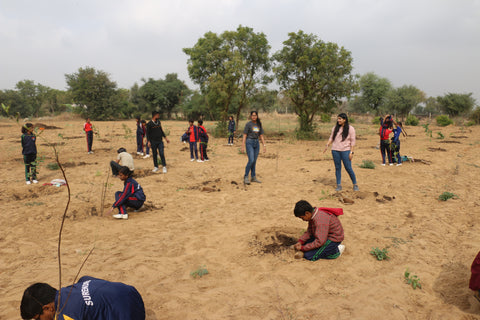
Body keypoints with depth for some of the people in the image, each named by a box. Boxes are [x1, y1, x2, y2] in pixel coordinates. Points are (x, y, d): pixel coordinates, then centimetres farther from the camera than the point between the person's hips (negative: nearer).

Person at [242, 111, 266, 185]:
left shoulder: (259, 125, 10)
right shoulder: (248, 124, -5)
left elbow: (261, 136, 12)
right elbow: (244, 135, -6)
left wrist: (264, 145, 6)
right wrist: (243, 146, -12)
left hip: (256, 143, 5)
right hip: (249, 143, -5)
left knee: (254, 161, 8)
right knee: (251, 160, -15)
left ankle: (253, 177, 15)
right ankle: (246, 177, -6)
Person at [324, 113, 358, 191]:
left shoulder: (350, 128, -1)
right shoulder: (335, 128, 10)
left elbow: (352, 141, -3)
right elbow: (331, 138, 14)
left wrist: (351, 152, -9)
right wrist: (327, 145, -4)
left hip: (345, 151, -4)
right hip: (335, 150, 4)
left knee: (348, 168, -3)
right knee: (337, 168, 5)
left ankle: (355, 185, 13)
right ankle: (339, 186, 12)